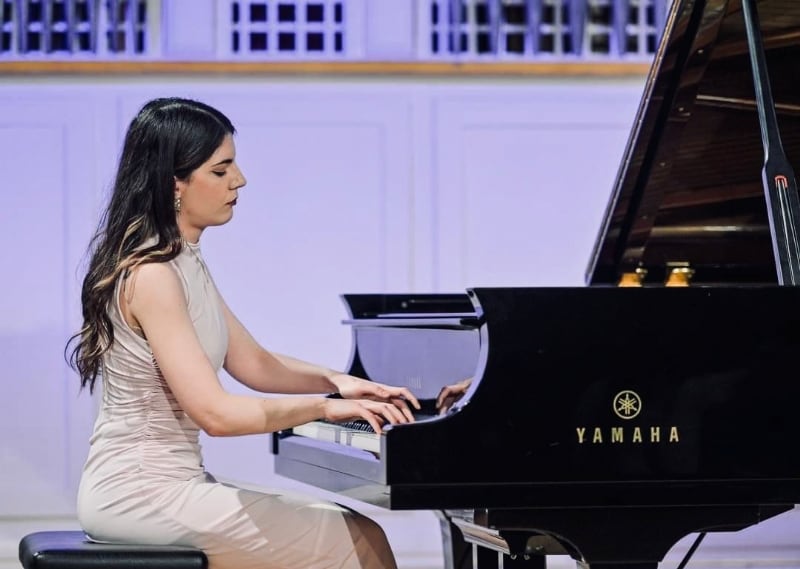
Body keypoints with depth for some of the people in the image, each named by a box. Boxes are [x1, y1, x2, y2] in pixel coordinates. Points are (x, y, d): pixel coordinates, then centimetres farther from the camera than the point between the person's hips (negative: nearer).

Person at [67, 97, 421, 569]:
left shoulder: (185, 263, 13)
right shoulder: (149, 274, -18)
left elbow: (253, 364, 18)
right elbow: (215, 412, -23)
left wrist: (335, 380, 2)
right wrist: (326, 407, -14)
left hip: (167, 482, 10)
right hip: (144, 493, -10)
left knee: (351, 528, 9)